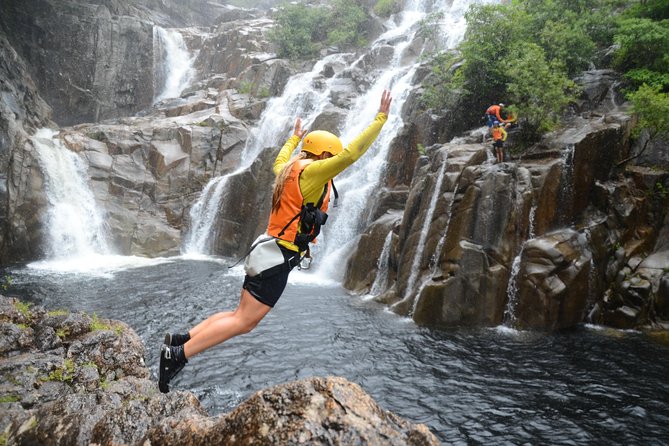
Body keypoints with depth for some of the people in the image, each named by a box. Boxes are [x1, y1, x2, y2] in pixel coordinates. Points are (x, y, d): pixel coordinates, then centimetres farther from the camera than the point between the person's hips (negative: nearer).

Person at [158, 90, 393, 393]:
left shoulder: (289, 169, 15)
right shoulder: (311, 171, -11)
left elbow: (279, 160, 40)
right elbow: (351, 153, -20)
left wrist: (295, 137, 54)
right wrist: (381, 118, -13)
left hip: (268, 251, 10)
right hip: (278, 257, -10)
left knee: (243, 317, 14)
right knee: (244, 321, -7)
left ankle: (180, 340, 15)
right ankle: (178, 355, -7)